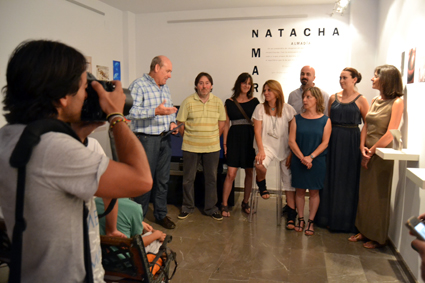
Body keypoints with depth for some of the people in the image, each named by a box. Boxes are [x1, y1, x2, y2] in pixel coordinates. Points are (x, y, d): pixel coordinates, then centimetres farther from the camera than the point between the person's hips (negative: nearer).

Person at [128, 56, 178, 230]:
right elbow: (131, 112, -21)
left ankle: (161, 214, 25)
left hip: (165, 138, 7)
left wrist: (172, 122, 6)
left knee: (163, 179, 12)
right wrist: (156, 111, -27)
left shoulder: (165, 88, 16)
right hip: (147, 139, -7)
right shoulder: (138, 86, -9)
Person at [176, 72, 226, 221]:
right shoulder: (188, 102, -3)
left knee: (211, 179, 9)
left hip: (212, 147, 2)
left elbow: (221, 124, 10)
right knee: (188, 178, 8)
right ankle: (187, 207, 25)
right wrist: (188, 138, 3)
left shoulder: (218, 102, 4)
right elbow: (180, 124, 1)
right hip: (190, 147, -1)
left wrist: (213, 139, 6)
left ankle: (211, 208, 23)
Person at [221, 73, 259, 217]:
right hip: (234, 138, -1)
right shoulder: (229, 102, 6)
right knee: (231, 173, -7)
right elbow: (226, 124, 7)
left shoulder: (254, 101, 8)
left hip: (250, 139, 2)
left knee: (249, 172, 8)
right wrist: (225, 143, 1)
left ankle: (245, 203, 24)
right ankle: (224, 205, 5)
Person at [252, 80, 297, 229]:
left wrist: (291, 153, -6)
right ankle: (261, 184, 2)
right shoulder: (260, 108, 2)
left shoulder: (288, 109, 0)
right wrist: (261, 150, -16)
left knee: (290, 181, -3)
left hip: (284, 147, 1)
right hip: (266, 145, 0)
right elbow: (257, 131, -3)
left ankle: (291, 216, 6)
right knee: (260, 165, -33)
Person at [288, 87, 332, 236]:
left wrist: (311, 157, -16)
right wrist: (302, 158, -14)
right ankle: (300, 219, 21)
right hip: (298, 161, 1)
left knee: (314, 191, 6)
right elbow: (292, 141, -3)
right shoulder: (297, 119, 3)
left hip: (317, 161, -1)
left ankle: (311, 221, 17)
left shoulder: (325, 120, 0)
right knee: (300, 190, 8)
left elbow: (325, 143, -5)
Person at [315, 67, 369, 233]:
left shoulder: (361, 100, -2)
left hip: (351, 143, -3)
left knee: (348, 180, 3)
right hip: (333, 141, 4)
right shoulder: (333, 98, 8)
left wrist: (362, 143, -9)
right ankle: (329, 217, 20)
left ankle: (346, 219, 16)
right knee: (331, 178, 8)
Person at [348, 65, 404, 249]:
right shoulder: (375, 101, 10)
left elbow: (390, 134, -17)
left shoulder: (397, 102, -12)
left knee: (378, 195, 3)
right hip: (368, 152, 7)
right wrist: (362, 147, -5)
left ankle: (378, 237, 19)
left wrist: (371, 152, -12)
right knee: (364, 192, 12)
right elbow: (366, 126, 9)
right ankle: (365, 232, 27)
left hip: (381, 154, -7)